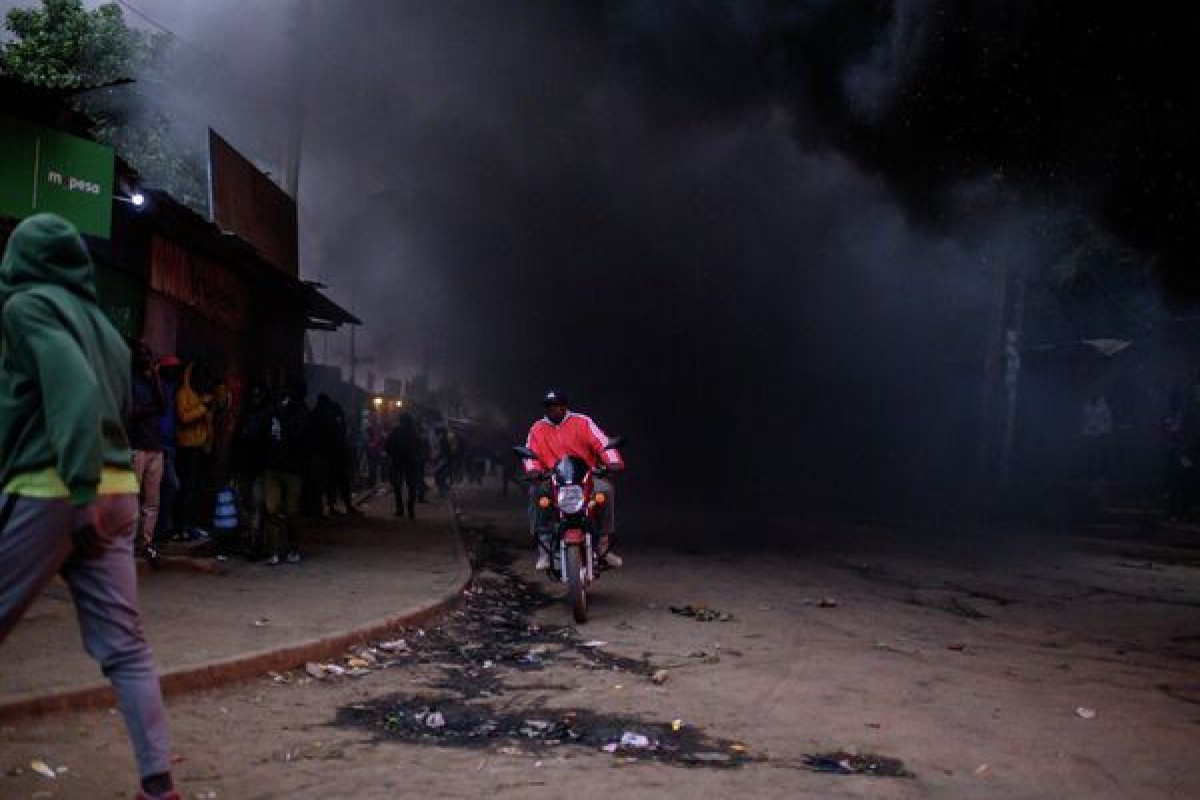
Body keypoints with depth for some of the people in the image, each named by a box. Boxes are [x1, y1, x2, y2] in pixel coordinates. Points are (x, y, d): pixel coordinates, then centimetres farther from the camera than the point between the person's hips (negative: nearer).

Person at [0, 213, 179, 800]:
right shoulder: (101, 324, 20)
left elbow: (73, 391, -18)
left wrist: (81, 489, -23)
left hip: (48, 490, -7)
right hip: (117, 490, 7)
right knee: (124, 645, 4)